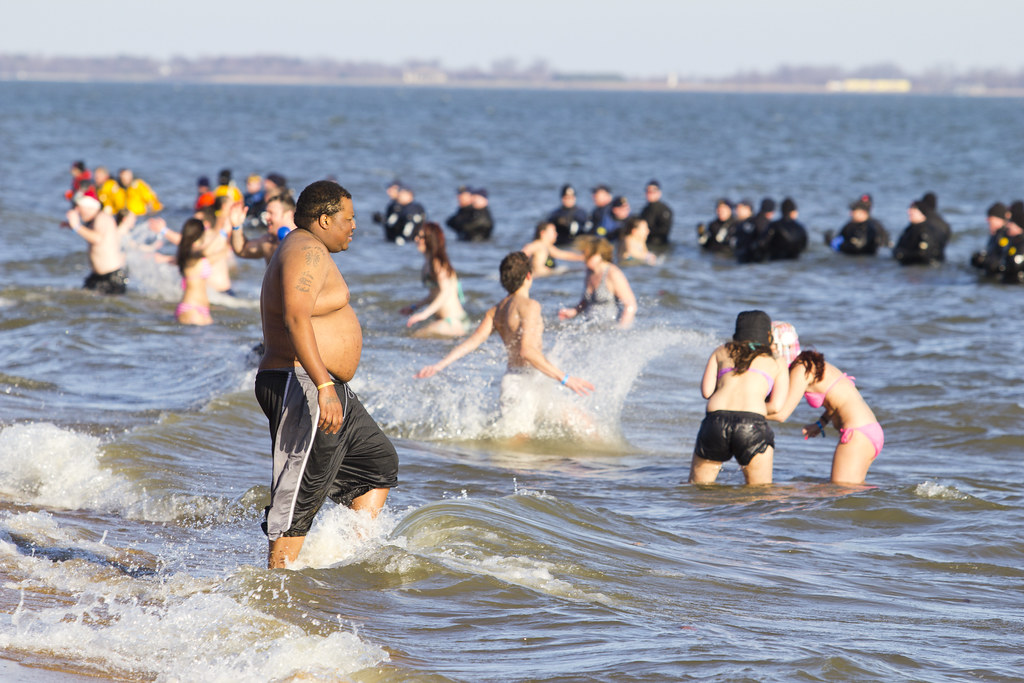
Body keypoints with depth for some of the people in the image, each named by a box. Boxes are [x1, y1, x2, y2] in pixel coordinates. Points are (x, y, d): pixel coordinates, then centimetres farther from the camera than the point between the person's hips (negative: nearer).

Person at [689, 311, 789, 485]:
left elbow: (706, 391, 13)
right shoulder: (777, 364, 21)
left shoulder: (721, 352, 24)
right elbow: (776, 406, 7)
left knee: (697, 485, 13)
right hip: (753, 426, -1)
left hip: (716, 421, 1)